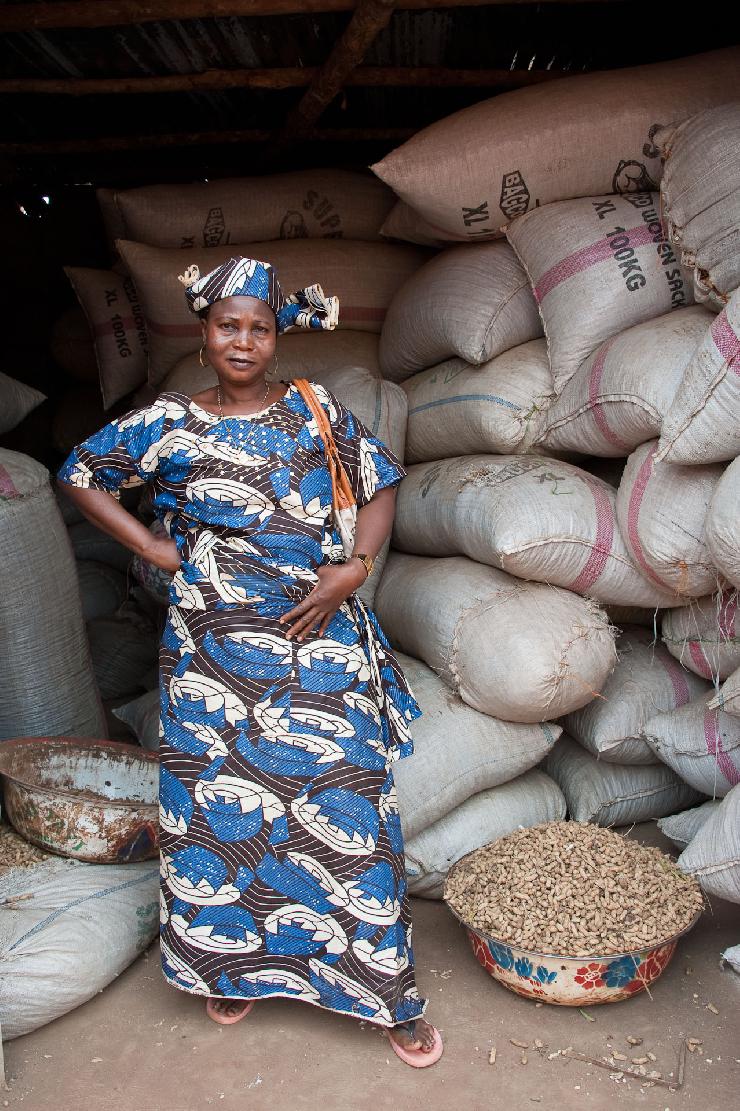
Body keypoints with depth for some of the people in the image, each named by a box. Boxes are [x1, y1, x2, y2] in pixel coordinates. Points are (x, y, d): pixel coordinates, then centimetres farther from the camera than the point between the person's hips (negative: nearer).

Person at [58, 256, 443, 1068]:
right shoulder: (168, 424, 1)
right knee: (220, 799, 10)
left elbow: (382, 483, 8)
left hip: (317, 634, 0)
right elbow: (81, 474, 11)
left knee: (344, 800, 1)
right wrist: (155, 549, 2)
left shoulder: (315, 410, 3)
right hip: (214, 647, 1)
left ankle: (387, 993, 16)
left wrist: (354, 569, -7)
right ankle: (233, 965, 34)